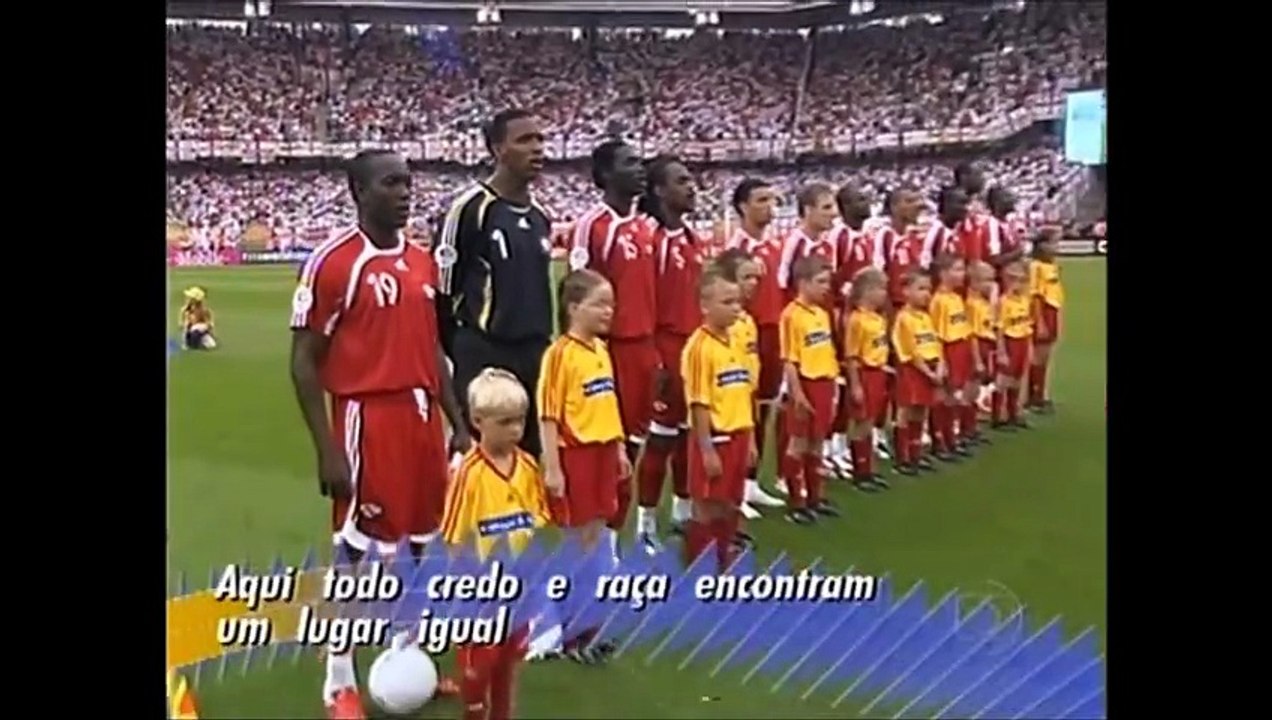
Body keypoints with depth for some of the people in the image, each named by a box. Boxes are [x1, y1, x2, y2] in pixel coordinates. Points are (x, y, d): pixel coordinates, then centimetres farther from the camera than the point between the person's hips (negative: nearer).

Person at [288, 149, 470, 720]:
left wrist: (457, 421, 15)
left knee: (420, 541, 14)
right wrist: (327, 449, -14)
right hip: (367, 418, -7)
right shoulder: (333, 262, -10)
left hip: (423, 415, 7)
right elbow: (305, 361, -9)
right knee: (358, 549, 1)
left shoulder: (422, 262, 11)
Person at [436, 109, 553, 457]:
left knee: (533, 454, 12)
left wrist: (542, 344, 19)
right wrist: (461, 352, -5)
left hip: (534, 354, 7)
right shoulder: (470, 208, -11)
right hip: (484, 354, -7)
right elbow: (442, 291, -9)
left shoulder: (540, 216, 12)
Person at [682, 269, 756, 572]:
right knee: (707, 509, 2)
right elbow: (699, 403, -16)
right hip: (715, 439, -7)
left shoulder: (734, 342, 10)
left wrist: (749, 439, 13)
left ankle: (722, 564, 28)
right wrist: (707, 449, -17)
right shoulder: (700, 346, -14)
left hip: (737, 436, 8)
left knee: (730, 506, 16)